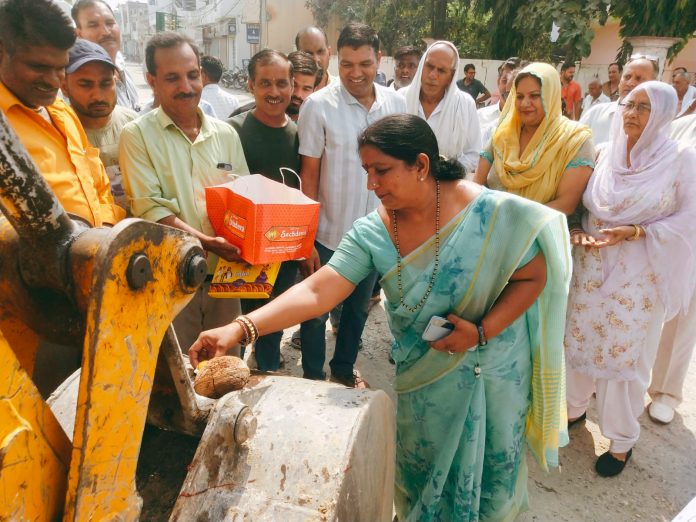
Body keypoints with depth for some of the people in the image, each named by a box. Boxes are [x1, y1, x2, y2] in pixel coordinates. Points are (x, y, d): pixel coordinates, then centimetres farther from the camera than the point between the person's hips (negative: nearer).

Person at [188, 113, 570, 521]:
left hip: (496, 366, -1)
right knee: (424, 468, 20)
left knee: (492, 466, 20)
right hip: (426, 375, 1)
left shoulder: (488, 212, -22)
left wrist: (483, 331, -24)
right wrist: (240, 328, -36)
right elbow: (316, 291, -25)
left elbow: (533, 277, -12)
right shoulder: (371, 233, -17)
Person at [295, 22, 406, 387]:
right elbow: (309, 175, -10)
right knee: (317, 311, 12)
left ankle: (344, 369, 44)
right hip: (329, 233, -4)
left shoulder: (395, 104, -1)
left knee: (359, 307, 21)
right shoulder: (319, 105, -12)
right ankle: (312, 378, 33)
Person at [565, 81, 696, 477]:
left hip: (640, 276, -3)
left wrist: (634, 232, -19)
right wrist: (577, 230, -10)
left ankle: (622, 440, 27)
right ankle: (575, 408, 39)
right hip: (590, 269, 3)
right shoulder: (604, 153, 3)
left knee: (626, 355, 5)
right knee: (580, 342, 13)